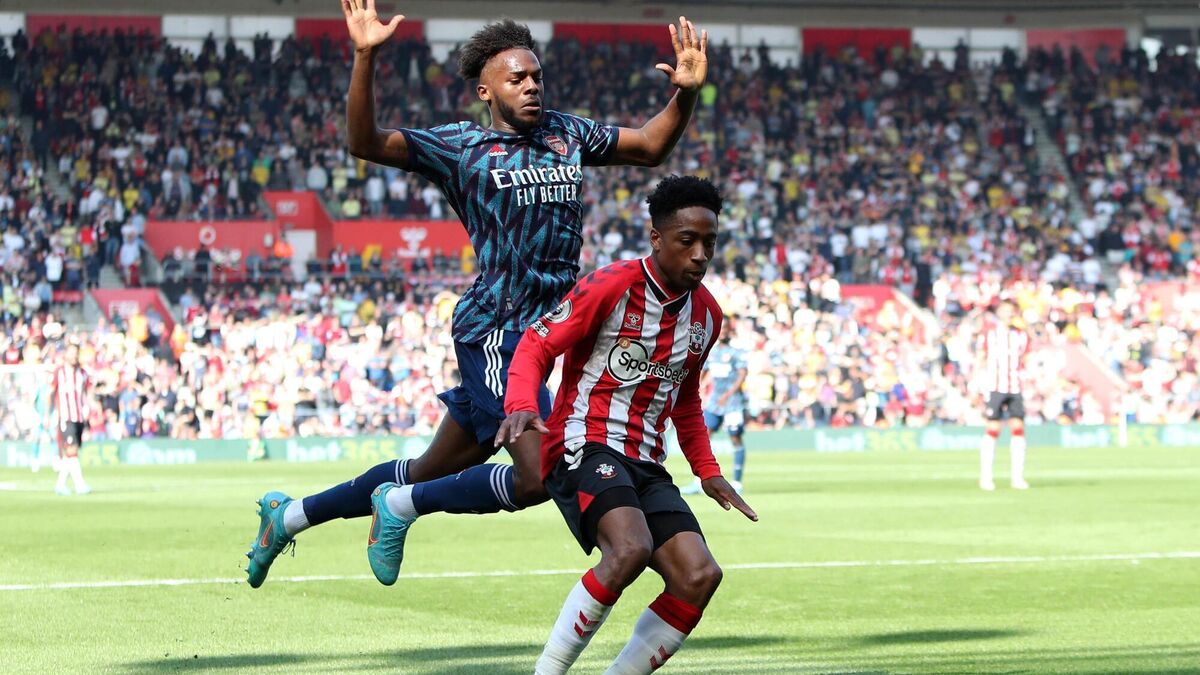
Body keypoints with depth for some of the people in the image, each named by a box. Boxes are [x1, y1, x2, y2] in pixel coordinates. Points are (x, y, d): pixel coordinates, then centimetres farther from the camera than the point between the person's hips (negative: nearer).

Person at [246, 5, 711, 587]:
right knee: (540, 476, -18)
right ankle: (403, 505, 2)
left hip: (539, 334, 7)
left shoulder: (567, 134, 15)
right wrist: (365, 59, -23)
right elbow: (365, 143, -11)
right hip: (494, 331, -7)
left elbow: (650, 147, 24)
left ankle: (291, 515, 30)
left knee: (437, 469, 15)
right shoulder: (462, 146, -3)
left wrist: (686, 93, 6)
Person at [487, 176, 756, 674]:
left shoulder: (707, 314, 13)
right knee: (631, 548, -34)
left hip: (645, 465, 7)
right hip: (584, 444, -7)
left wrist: (707, 472, 22)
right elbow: (536, 345, -7)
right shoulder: (613, 286, -8)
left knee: (699, 576, -14)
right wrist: (521, 405, -26)